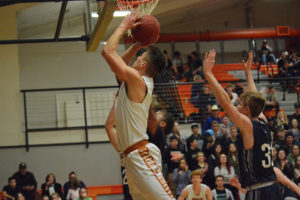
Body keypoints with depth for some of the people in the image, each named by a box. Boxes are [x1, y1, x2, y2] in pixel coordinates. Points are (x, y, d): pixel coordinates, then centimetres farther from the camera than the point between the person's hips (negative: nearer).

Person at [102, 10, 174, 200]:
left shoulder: (136, 80, -12)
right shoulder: (138, 83, 15)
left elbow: (108, 51, -12)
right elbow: (119, 64, 33)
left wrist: (124, 26, 0)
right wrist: (136, 45, 21)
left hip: (141, 154, -10)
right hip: (134, 155, 10)